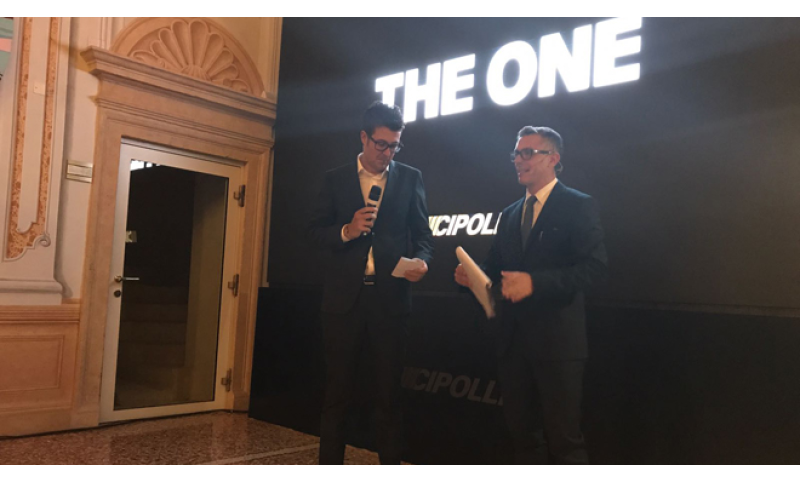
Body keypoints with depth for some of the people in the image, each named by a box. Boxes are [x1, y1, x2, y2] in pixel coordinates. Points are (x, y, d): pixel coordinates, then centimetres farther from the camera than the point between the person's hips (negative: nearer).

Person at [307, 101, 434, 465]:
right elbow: (315, 231, 5)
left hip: (389, 298, 0)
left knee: (389, 391, 8)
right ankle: (330, 465, 19)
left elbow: (422, 233, 6)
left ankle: (390, 466, 19)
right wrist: (347, 231, -14)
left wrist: (421, 259, -15)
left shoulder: (410, 178, 8)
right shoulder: (336, 179, 8)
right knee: (337, 390, 8)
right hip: (344, 297, 0)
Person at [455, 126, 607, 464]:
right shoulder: (510, 214, 16)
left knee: (563, 437, 2)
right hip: (514, 339, 7)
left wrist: (535, 281, -25)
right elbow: (495, 267, 18)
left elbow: (594, 266, -15)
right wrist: (473, 276, -5)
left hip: (557, 339, -6)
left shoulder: (578, 206, -4)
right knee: (523, 432, 16)